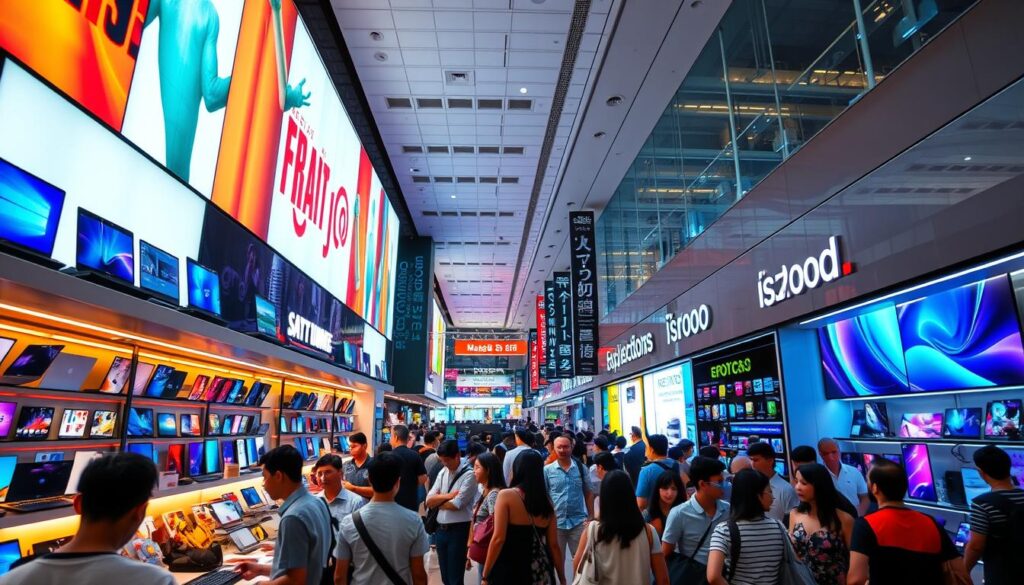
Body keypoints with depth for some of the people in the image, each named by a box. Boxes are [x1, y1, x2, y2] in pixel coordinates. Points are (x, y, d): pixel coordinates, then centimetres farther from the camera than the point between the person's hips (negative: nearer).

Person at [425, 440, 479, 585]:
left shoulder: (469, 474, -14)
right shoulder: (442, 473, 8)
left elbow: (457, 504, -20)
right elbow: (429, 501, 2)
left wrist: (438, 502, -4)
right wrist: (448, 496, -14)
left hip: (459, 530, -7)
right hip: (441, 529, 7)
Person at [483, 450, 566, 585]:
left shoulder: (506, 496, -8)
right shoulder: (546, 501, 4)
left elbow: (498, 539, -13)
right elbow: (554, 545, 5)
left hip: (511, 571, -4)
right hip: (542, 573, 4)